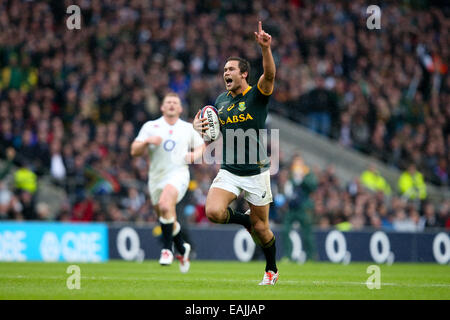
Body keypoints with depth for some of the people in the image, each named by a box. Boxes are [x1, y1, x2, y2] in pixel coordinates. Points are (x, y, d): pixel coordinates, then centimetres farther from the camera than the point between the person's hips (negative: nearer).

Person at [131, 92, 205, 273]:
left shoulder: (188, 129, 10)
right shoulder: (150, 127, 9)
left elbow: (201, 145, 23)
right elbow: (134, 151, 4)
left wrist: (195, 154, 1)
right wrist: (147, 141, -16)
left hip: (178, 174, -3)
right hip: (156, 177, 3)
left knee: (165, 205, -31)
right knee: (167, 221, 8)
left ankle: (167, 249, -22)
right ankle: (182, 249, 36)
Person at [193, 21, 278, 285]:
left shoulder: (257, 95, -7)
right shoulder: (221, 100, 9)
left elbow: (270, 75, -28)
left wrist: (265, 48, -45)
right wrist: (202, 127, -1)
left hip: (256, 173, -4)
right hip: (229, 172, 4)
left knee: (261, 228, 4)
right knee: (214, 211, -22)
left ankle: (272, 270, 30)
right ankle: (245, 220, 9)